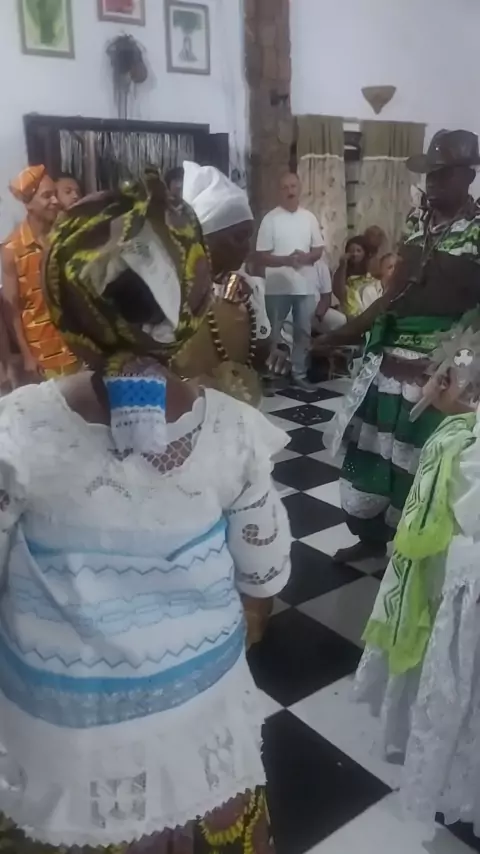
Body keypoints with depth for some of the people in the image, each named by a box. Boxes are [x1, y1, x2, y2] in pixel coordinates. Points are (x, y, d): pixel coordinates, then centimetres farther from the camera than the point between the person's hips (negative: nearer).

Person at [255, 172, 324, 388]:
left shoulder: (309, 217, 6)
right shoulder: (270, 219, -4)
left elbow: (319, 250, 9)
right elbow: (261, 256, -8)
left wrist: (306, 257, -12)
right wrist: (286, 260, -22)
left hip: (305, 286, 4)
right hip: (277, 287, -3)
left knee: (304, 332, 9)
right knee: (273, 333, 4)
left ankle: (299, 373, 19)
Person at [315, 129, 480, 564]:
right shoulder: (418, 222, 9)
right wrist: (340, 335, 11)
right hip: (389, 359, 7)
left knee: (418, 463, 7)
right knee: (371, 452, 16)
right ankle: (371, 537, 37)